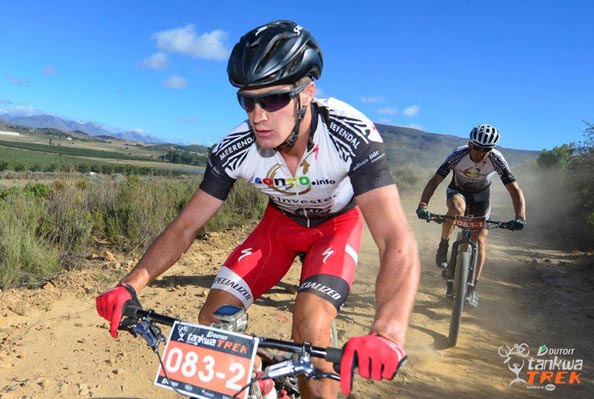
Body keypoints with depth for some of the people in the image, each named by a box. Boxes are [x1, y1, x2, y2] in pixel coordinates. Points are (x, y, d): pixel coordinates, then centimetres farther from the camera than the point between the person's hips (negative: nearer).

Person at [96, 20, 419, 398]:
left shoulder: (352, 134, -35)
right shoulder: (235, 149, -26)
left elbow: (398, 242, -44)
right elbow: (185, 226, -17)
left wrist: (388, 335, -60)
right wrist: (130, 286, -30)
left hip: (338, 222, -3)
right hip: (281, 222, 3)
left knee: (310, 326, -28)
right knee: (213, 317, -11)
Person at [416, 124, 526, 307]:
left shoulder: (496, 160, -29)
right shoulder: (458, 155, -31)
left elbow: (515, 190, -28)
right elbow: (434, 181, -33)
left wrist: (520, 217, -44)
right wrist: (422, 206, -48)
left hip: (481, 196, 1)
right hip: (458, 191, -1)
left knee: (480, 240, -8)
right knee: (457, 208, -39)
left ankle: (473, 289, 6)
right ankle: (443, 247, -14)